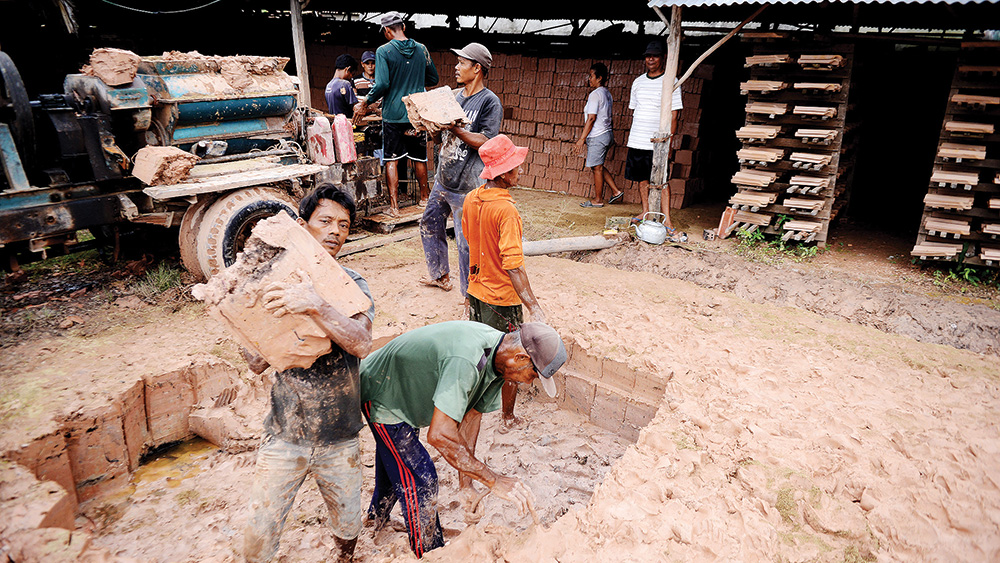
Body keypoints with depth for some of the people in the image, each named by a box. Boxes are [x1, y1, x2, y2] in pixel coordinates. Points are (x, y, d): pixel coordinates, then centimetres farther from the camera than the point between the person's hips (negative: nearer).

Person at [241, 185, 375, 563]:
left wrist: (313, 305, -38)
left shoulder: (352, 284, -6)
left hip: (339, 436, 0)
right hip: (284, 433, 0)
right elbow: (258, 363, -1)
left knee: (347, 525, 17)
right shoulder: (275, 283, -3)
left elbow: (361, 343, -25)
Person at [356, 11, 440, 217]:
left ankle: (394, 206, 2)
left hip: (393, 114, -3)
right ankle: (425, 197, 30)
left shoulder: (384, 51, -8)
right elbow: (433, 79, 13)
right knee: (419, 157, 16)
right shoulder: (421, 49, 4)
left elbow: (382, 84, -16)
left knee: (391, 160, 4)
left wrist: (367, 101, -1)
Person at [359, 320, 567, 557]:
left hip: (403, 393, 9)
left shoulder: (496, 357, -13)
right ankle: (427, 554, 20)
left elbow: (471, 415, -7)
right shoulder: (465, 361, -43)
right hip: (381, 393, -9)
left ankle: (377, 517, 56)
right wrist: (493, 480, -38)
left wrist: (466, 484, -8)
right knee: (419, 478, -3)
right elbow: (440, 435, -45)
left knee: (395, 460, 29)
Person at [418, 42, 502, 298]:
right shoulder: (454, 96, 14)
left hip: (467, 186, -8)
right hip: (443, 180, 9)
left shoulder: (490, 102, -9)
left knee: (467, 241, -5)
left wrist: (454, 128, -24)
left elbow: (486, 142, -18)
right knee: (429, 225, 20)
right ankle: (440, 275, 39)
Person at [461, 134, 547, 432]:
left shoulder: (470, 199, -2)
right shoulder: (506, 210, -26)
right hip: (502, 298, -7)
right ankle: (507, 418, 28)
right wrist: (533, 305, -28)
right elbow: (513, 265, -30)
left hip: (476, 291, 7)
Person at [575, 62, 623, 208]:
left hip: (597, 136, -9)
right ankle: (617, 192, 18)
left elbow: (591, 118, -19)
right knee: (599, 167, 17)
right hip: (607, 134, 9)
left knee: (597, 168, 0)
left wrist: (582, 138, -16)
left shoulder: (595, 94, -15)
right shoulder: (607, 93, 14)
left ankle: (597, 200, 9)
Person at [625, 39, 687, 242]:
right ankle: (646, 213, 21)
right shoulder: (638, 82, 13)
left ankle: (667, 221, -11)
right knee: (642, 179, 9)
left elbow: (674, 113, -5)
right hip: (636, 141, 5)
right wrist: (634, 134, 14)